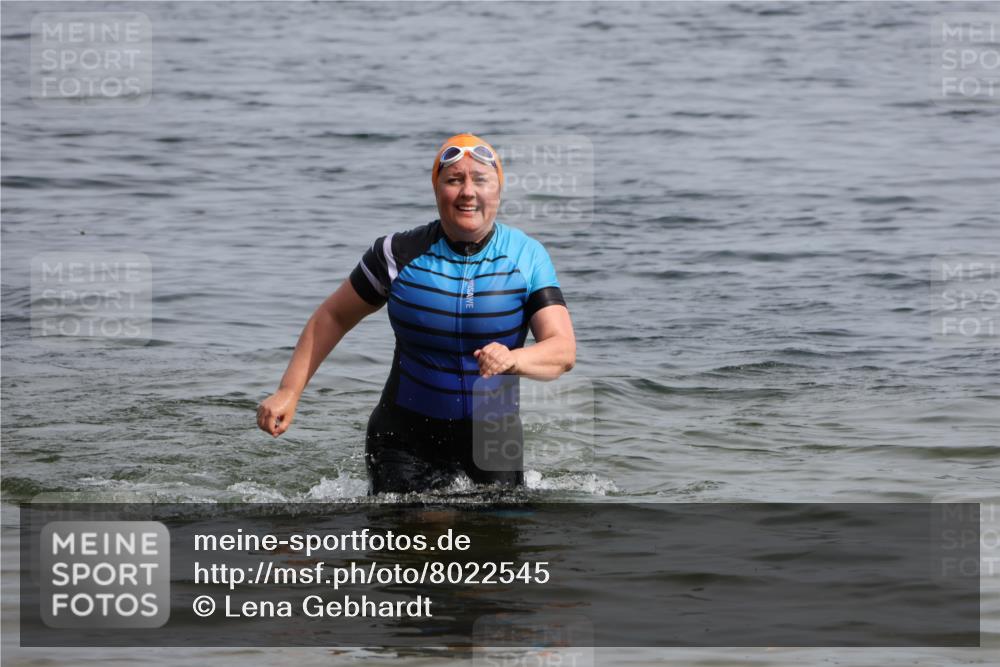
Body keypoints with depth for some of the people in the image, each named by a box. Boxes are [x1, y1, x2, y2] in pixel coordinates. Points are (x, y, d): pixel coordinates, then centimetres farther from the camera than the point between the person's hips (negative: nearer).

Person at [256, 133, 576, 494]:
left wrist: (513, 359, -39)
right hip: (405, 434, 0)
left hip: (493, 434, 1)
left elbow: (563, 349, -17)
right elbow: (333, 317, 4)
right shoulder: (401, 254, -8)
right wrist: (288, 392, -4)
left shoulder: (527, 257, -8)